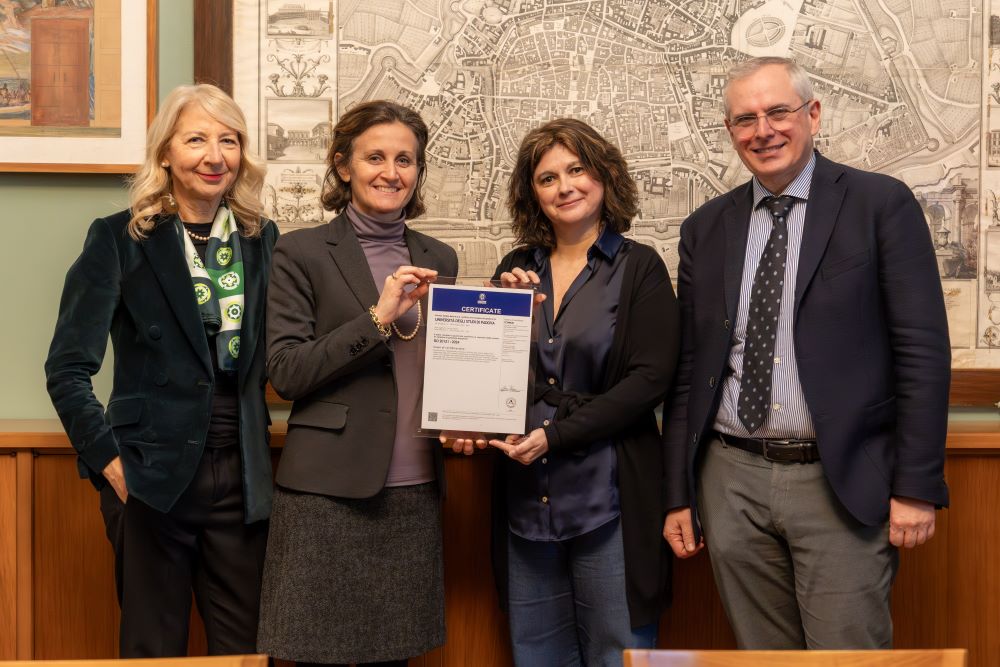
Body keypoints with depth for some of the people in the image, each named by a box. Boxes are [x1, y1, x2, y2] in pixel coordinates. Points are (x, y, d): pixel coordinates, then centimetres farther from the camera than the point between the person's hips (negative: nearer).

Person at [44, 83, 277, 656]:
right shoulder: (120, 239, -4)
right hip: (154, 476, -3)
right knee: (154, 650, 9)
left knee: (244, 649, 9)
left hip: (242, 476, 3)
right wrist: (109, 461, -10)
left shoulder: (264, 239, 7)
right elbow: (68, 368, -5)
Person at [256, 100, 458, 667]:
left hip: (415, 492, 4)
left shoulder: (439, 259, 12)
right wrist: (377, 318, -16)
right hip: (329, 492, -4)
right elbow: (285, 372, -9)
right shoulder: (302, 253, -1)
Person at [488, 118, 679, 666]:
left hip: (608, 493, -4)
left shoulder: (639, 267, -2)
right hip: (526, 498, 4)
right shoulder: (517, 270, 10)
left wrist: (556, 435, -17)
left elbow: (650, 378, -11)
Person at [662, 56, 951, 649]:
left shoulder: (881, 204, -2)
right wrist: (679, 494, 9)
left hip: (842, 485, -3)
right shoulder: (706, 228, 10)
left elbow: (923, 350, -5)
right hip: (732, 483, 4)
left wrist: (917, 487, -9)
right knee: (763, 654, 11)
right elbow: (690, 366, 11)